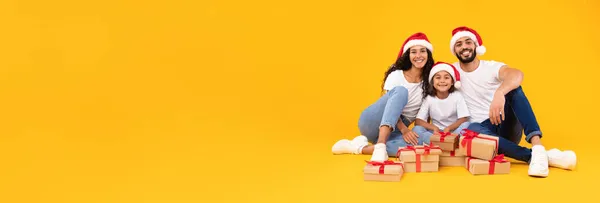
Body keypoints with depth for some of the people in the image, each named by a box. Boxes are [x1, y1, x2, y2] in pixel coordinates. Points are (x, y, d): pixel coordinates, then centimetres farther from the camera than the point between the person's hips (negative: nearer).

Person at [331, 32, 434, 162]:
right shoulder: (396, 75, -2)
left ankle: (359, 147, -25)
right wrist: (403, 129, -26)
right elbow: (391, 99, -13)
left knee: (417, 143, -35)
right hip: (371, 122, -3)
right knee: (401, 91, -31)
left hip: (392, 131, 3)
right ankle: (380, 146, -45)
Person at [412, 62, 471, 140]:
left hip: (454, 132, -1)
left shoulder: (457, 96, -4)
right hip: (436, 132, 1)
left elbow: (464, 119, -10)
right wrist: (434, 128, -24)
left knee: (467, 125, -30)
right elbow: (418, 121, -7)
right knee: (416, 129, -25)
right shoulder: (429, 98, -3)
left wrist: (448, 128, -27)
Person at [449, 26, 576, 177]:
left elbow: (517, 74, -26)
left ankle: (537, 147, -44)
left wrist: (499, 93, -49)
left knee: (512, 88, -27)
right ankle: (532, 155, -44)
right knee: (472, 129, -37)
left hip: (506, 126, 0)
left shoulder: (492, 67, -3)